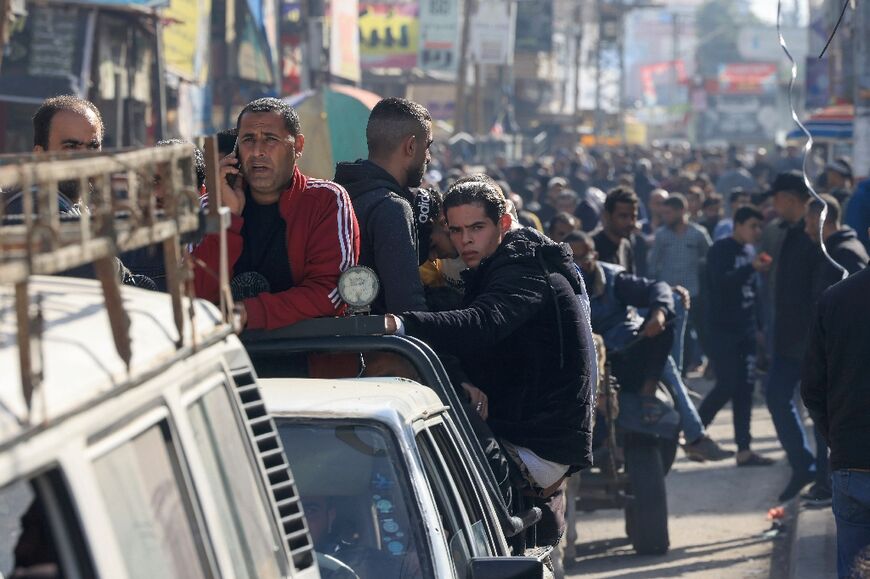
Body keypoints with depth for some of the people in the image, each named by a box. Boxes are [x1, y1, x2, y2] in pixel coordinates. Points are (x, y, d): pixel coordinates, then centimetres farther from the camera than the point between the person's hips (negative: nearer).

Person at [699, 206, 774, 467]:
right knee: (727, 386, -11)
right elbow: (721, 282, -23)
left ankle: (744, 449, 4)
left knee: (745, 388, 3)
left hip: (745, 329, 7)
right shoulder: (720, 250, -8)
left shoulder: (750, 251, 14)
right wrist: (751, 267, -32)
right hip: (722, 329, -7)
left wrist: (756, 324, 16)